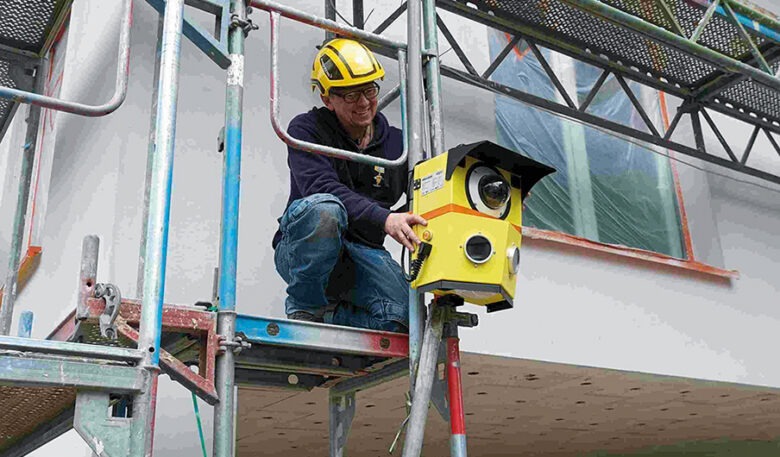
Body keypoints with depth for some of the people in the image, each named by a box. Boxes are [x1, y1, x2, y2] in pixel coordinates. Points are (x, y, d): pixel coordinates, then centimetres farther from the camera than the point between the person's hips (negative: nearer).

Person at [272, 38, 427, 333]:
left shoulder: (398, 144, 8)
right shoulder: (307, 129, -5)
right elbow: (321, 187, -24)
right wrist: (385, 220, -39)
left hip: (362, 254, 4)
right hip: (301, 249, -4)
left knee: (404, 317, -24)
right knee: (324, 208, -38)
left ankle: (327, 315, 4)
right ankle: (304, 310, -16)